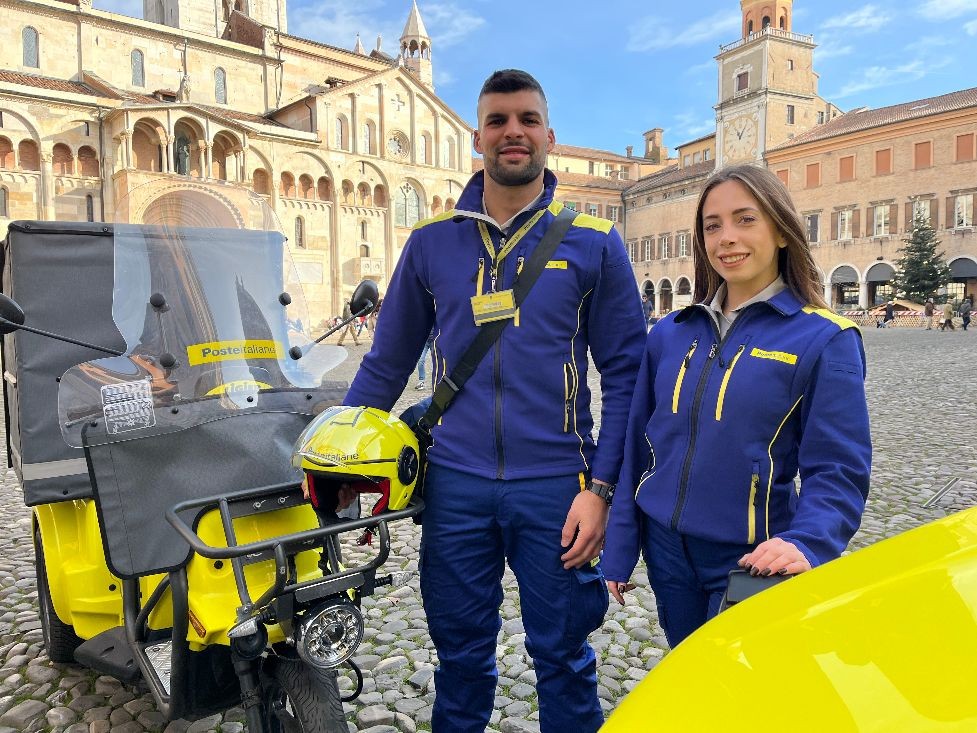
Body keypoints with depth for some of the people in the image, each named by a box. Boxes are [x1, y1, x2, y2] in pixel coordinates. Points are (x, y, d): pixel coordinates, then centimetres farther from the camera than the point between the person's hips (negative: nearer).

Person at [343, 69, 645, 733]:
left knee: (563, 658, 12)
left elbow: (625, 373, 0)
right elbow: (387, 363, 10)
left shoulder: (593, 243, 0)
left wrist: (601, 487, -7)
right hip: (455, 485, 2)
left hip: (555, 486, -1)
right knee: (461, 654, 17)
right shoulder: (431, 240, 5)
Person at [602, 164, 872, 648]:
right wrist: (618, 551, 5)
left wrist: (806, 543, -31)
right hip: (667, 551, 4)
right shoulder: (670, 334, 2)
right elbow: (638, 447, 5)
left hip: (754, 561, -4)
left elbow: (837, 468, -13)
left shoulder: (824, 339, -9)